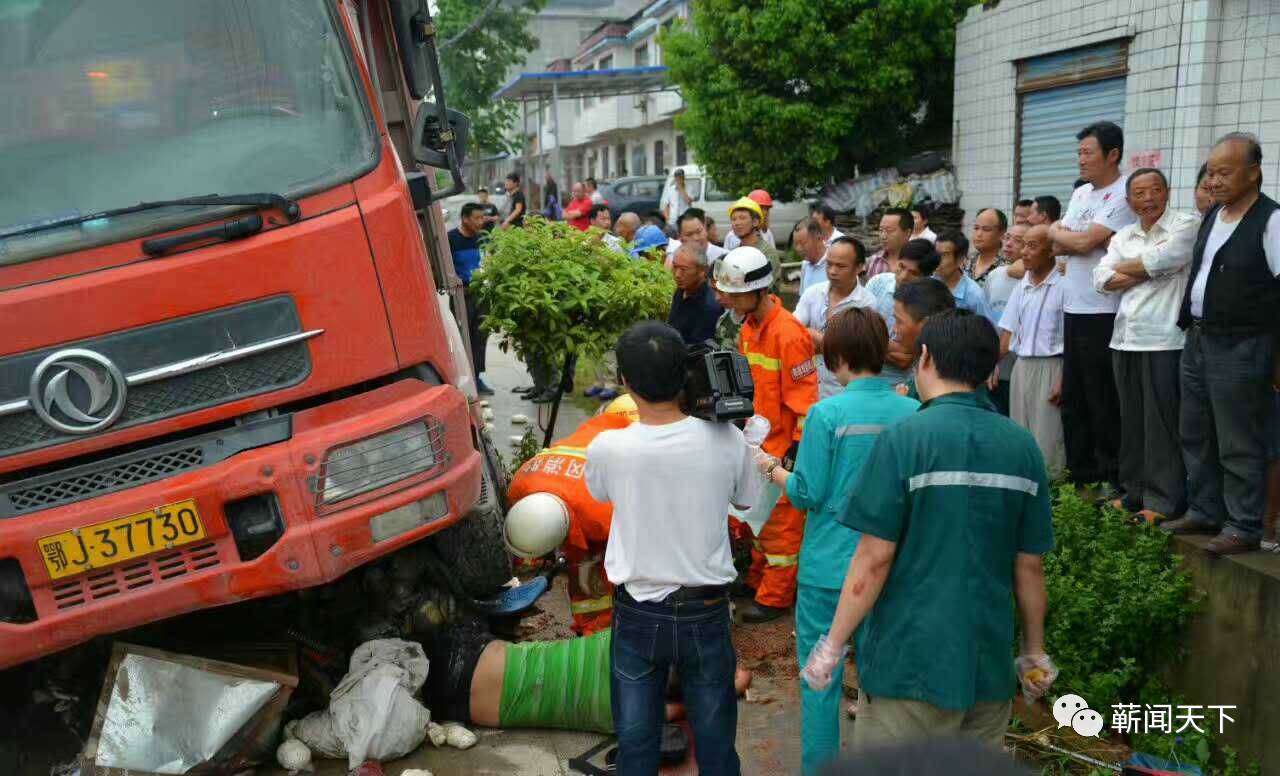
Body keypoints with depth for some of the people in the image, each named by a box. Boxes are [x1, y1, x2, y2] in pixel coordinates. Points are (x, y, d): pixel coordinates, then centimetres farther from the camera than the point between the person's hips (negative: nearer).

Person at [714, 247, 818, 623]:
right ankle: (758, 580, 35)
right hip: (759, 440, 8)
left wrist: (797, 447, -17)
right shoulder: (748, 327, 6)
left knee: (781, 521, 4)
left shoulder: (788, 333, -22)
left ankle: (775, 597, 17)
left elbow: (804, 397, -20)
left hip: (785, 445, -8)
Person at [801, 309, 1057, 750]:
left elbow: (875, 558, -15)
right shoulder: (1022, 446, 0)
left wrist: (833, 644, -5)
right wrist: (1034, 651, 18)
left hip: (911, 663, -5)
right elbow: (1029, 565, 6)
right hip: (990, 664, 5)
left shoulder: (905, 438, -14)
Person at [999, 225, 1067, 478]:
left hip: (1050, 366, -7)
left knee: (1047, 443, -4)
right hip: (1021, 366, 7)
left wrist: (1062, 380, -16)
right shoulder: (1022, 286, 11)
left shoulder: (1063, 286, -9)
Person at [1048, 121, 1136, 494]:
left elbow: (1085, 242, -18)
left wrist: (1058, 232, 1)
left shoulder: (1124, 194, -10)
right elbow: (1058, 246, 8)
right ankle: (1080, 473, 24)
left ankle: (1112, 476, 10)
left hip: (1103, 312, -8)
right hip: (1074, 308, 8)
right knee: (1072, 398, 13)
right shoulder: (1080, 193, 15)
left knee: (1102, 401, -1)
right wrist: (1082, 239, -11)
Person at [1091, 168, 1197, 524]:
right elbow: (1101, 280, 4)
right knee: (1130, 420, 11)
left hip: (1164, 341, -6)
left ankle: (1163, 500, 4)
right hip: (1124, 340, 6)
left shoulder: (1186, 225, -1)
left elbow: (1161, 260, -19)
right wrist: (1149, 270, -8)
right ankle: (1134, 490, 20)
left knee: (1161, 423, -3)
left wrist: (1123, 268, 0)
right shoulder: (1123, 236, 16)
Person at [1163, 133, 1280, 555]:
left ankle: (1243, 528, 13)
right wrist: (1190, 324, 15)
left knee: (1240, 445, 1)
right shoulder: (1213, 216, 11)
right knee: (1195, 434, 16)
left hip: (1239, 347, -8)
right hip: (1197, 339, 8)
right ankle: (1204, 512, 30)